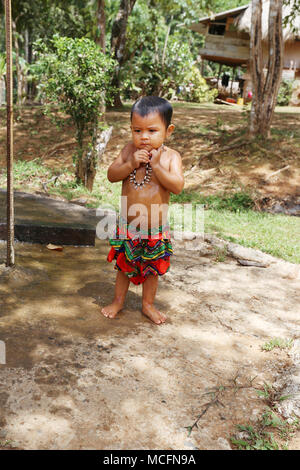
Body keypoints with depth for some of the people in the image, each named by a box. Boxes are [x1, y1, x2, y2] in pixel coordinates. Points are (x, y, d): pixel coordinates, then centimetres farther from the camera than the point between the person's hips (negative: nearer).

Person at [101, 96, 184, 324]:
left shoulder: (171, 156, -10)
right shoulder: (130, 150, -5)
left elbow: (178, 186, -22)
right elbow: (111, 175, -8)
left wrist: (156, 165, -28)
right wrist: (131, 164, -23)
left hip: (156, 228, -1)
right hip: (127, 225, 1)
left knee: (152, 269, 17)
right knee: (124, 265, 17)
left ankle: (148, 304, 37)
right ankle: (118, 301, 38)